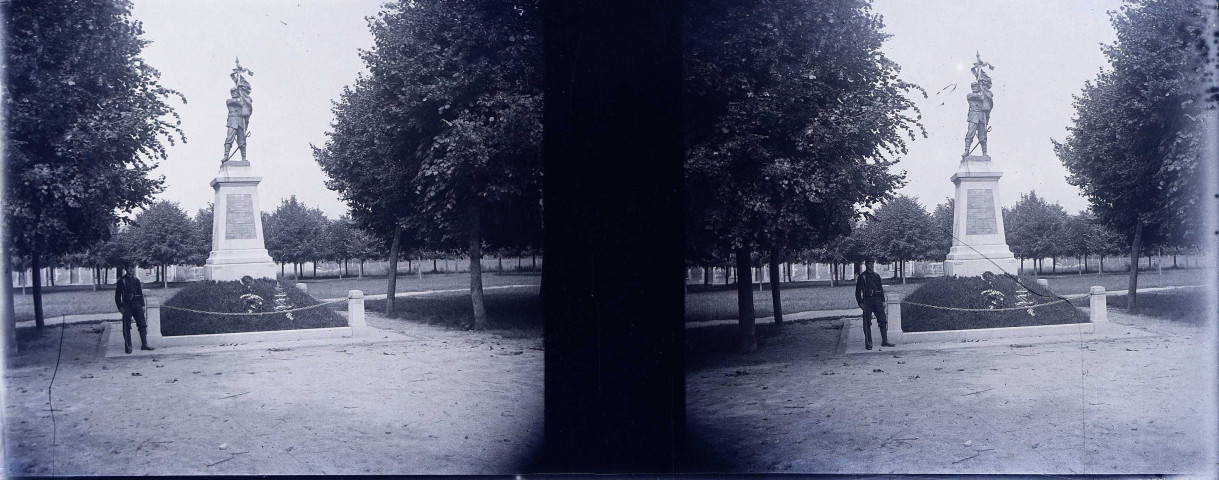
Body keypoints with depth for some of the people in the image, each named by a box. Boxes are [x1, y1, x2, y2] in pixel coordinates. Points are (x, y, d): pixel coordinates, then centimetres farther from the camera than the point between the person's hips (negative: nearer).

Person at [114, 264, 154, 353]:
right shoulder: (121, 281, -1)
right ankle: (128, 347, 6)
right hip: (127, 305, -4)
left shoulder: (136, 280, 12)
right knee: (127, 327, 0)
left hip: (137, 305, 4)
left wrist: (142, 305, 7)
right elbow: (118, 295, -1)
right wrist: (120, 307, -8)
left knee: (142, 324, 0)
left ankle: (144, 344, 4)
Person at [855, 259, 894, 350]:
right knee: (867, 323, -1)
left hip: (877, 301, 4)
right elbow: (858, 291, -2)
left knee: (883, 320, -1)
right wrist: (860, 303, -10)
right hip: (867, 301, -4)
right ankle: (868, 343, 5)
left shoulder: (877, 276, 14)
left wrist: (883, 301, 9)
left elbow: (881, 289, 18)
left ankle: (884, 341, 5)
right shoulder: (862, 277, 0)